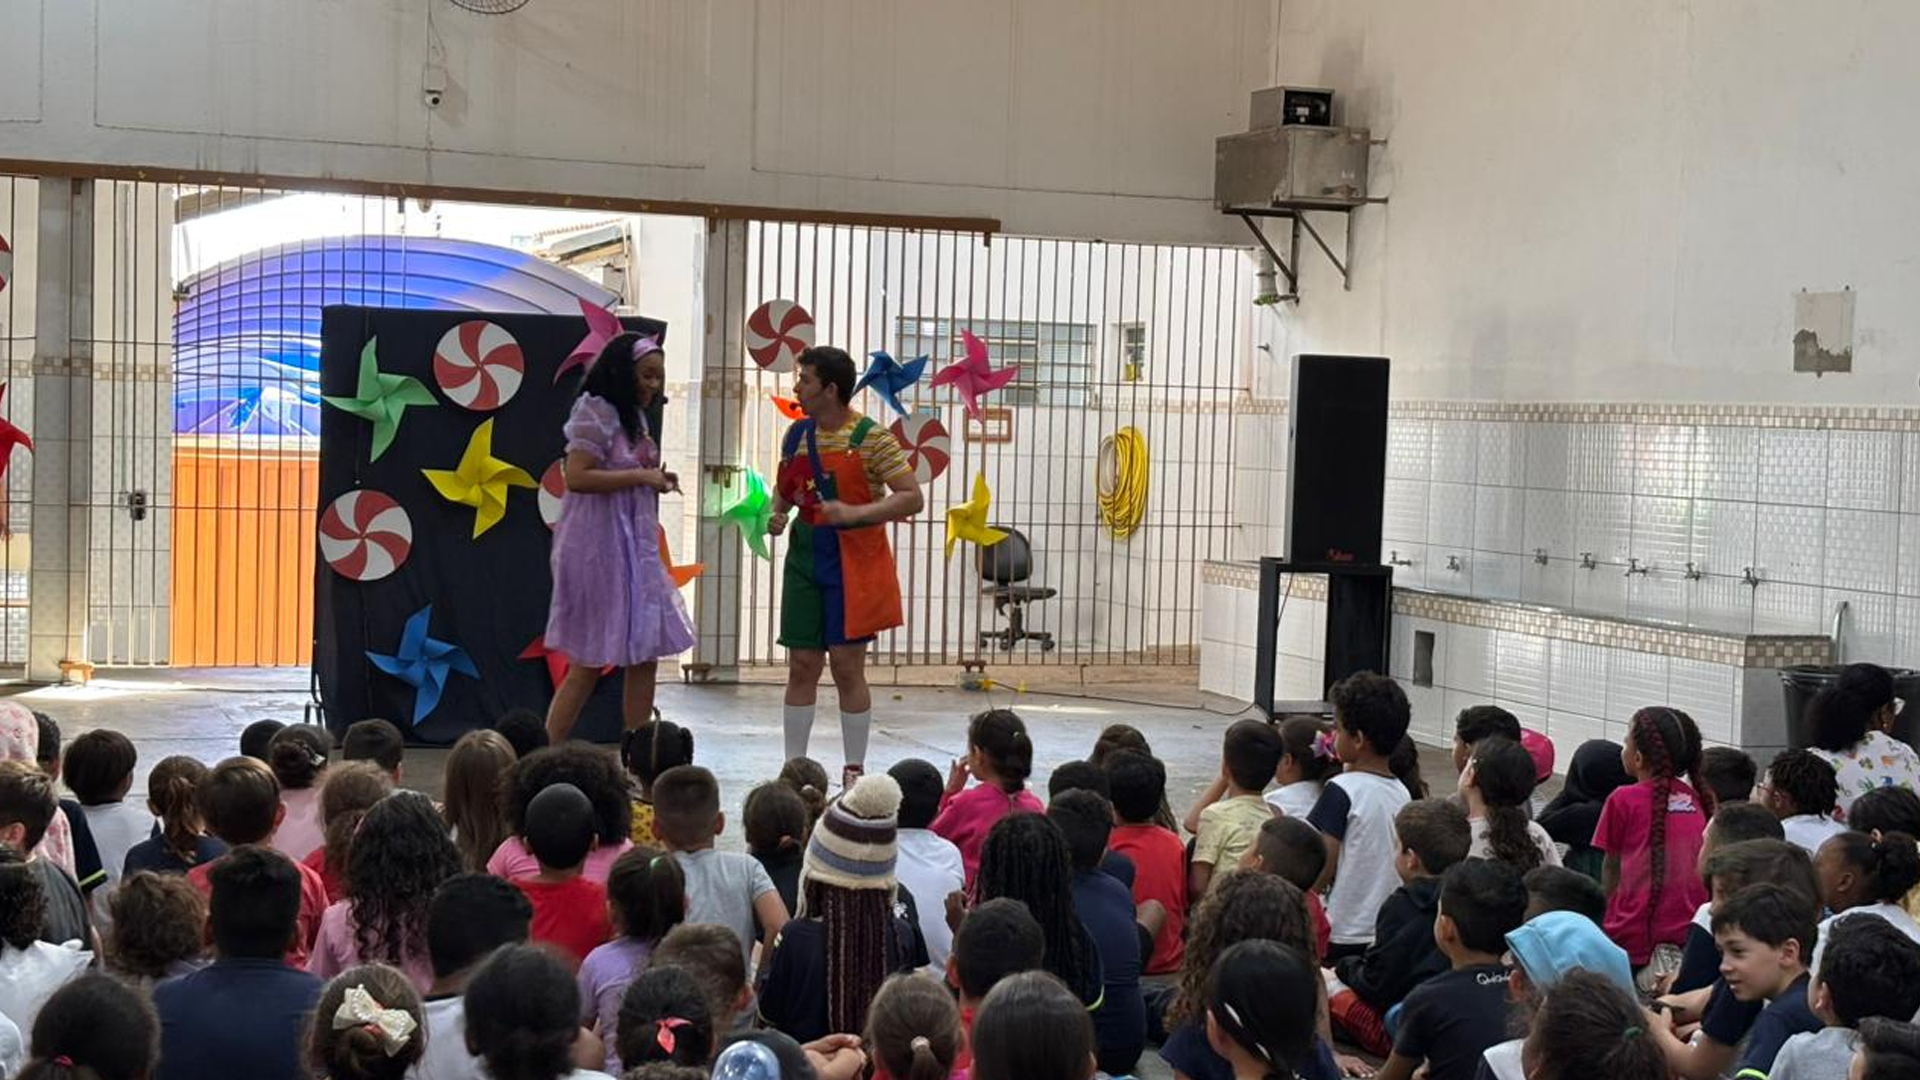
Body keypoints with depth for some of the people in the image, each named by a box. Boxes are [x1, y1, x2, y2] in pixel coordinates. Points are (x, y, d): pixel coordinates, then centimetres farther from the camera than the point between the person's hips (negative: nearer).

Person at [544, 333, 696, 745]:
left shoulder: (636, 416, 16)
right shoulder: (596, 412, -11)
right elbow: (576, 477, -20)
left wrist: (657, 480, 6)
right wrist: (641, 477, -18)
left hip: (634, 548, 9)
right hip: (599, 547, -9)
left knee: (644, 657, 6)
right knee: (589, 663, -5)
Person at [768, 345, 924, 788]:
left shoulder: (871, 437, -11)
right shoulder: (798, 434, 6)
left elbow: (912, 498, -14)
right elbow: (783, 489, 21)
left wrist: (854, 513, -24)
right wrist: (777, 514, -1)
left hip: (853, 564, -5)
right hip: (805, 561, 5)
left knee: (847, 665, -1)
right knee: (802, 665, 6)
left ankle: (854, 771, 10)